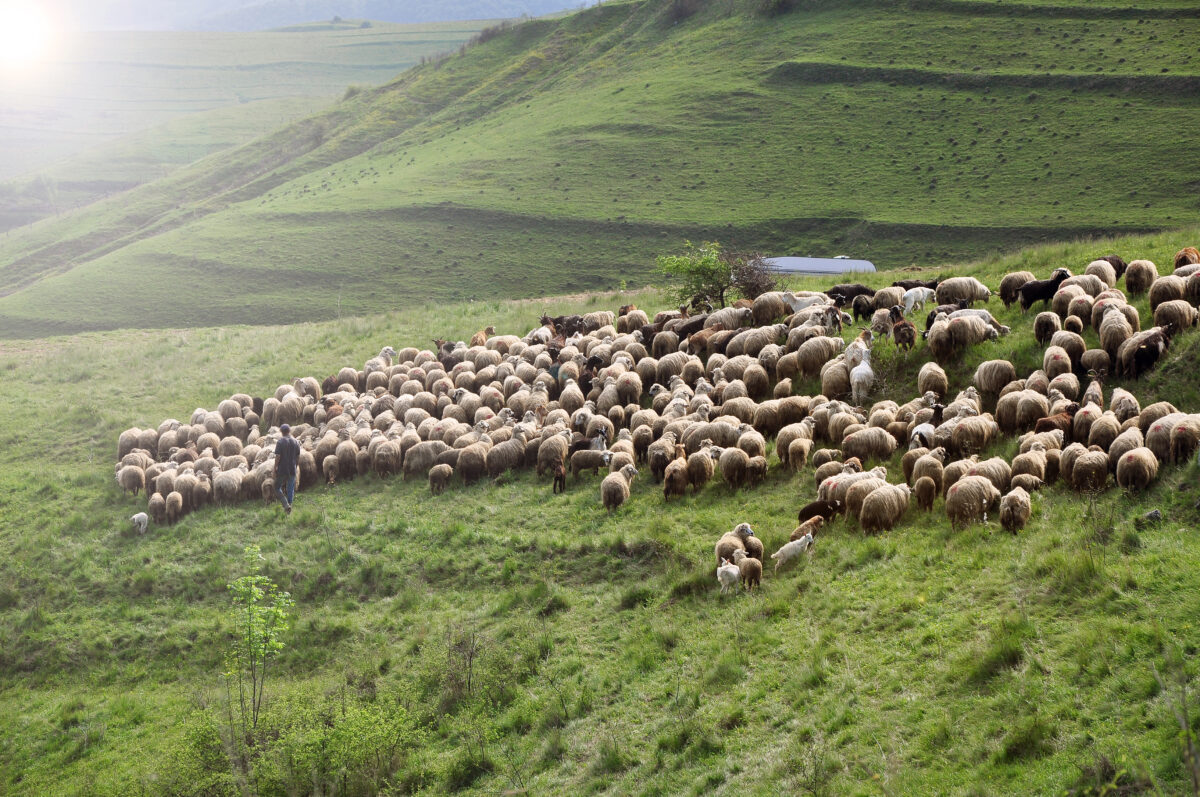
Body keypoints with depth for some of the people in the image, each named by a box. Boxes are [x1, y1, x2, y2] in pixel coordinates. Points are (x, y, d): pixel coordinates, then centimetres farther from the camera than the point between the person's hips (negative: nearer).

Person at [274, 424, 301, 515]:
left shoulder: (280, 442, -11)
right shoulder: (296, 442, 3)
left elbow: (277, 457, -14)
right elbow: (298, 457, 7)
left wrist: (275, 469, -6)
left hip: (282, 470, -4)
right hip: (292, 470, 4)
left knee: (277, 488, 7)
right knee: (290, 489, 14)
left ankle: (286, 504, -9)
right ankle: (289, 505, 17)